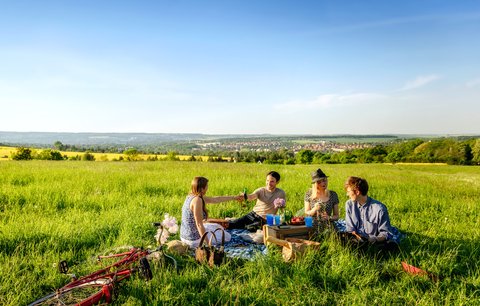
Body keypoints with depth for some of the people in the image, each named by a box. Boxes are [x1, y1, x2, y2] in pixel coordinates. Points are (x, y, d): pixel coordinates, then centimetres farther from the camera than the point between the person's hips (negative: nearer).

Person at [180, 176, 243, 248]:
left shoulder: (192, 196, 4)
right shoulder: (197, 200, -25)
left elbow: (215, 199, 14)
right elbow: (199, 224, -26)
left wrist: (234, 197, 22)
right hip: (194, 239, -9)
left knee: (218, 227, 29)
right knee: (227, 237, 10)